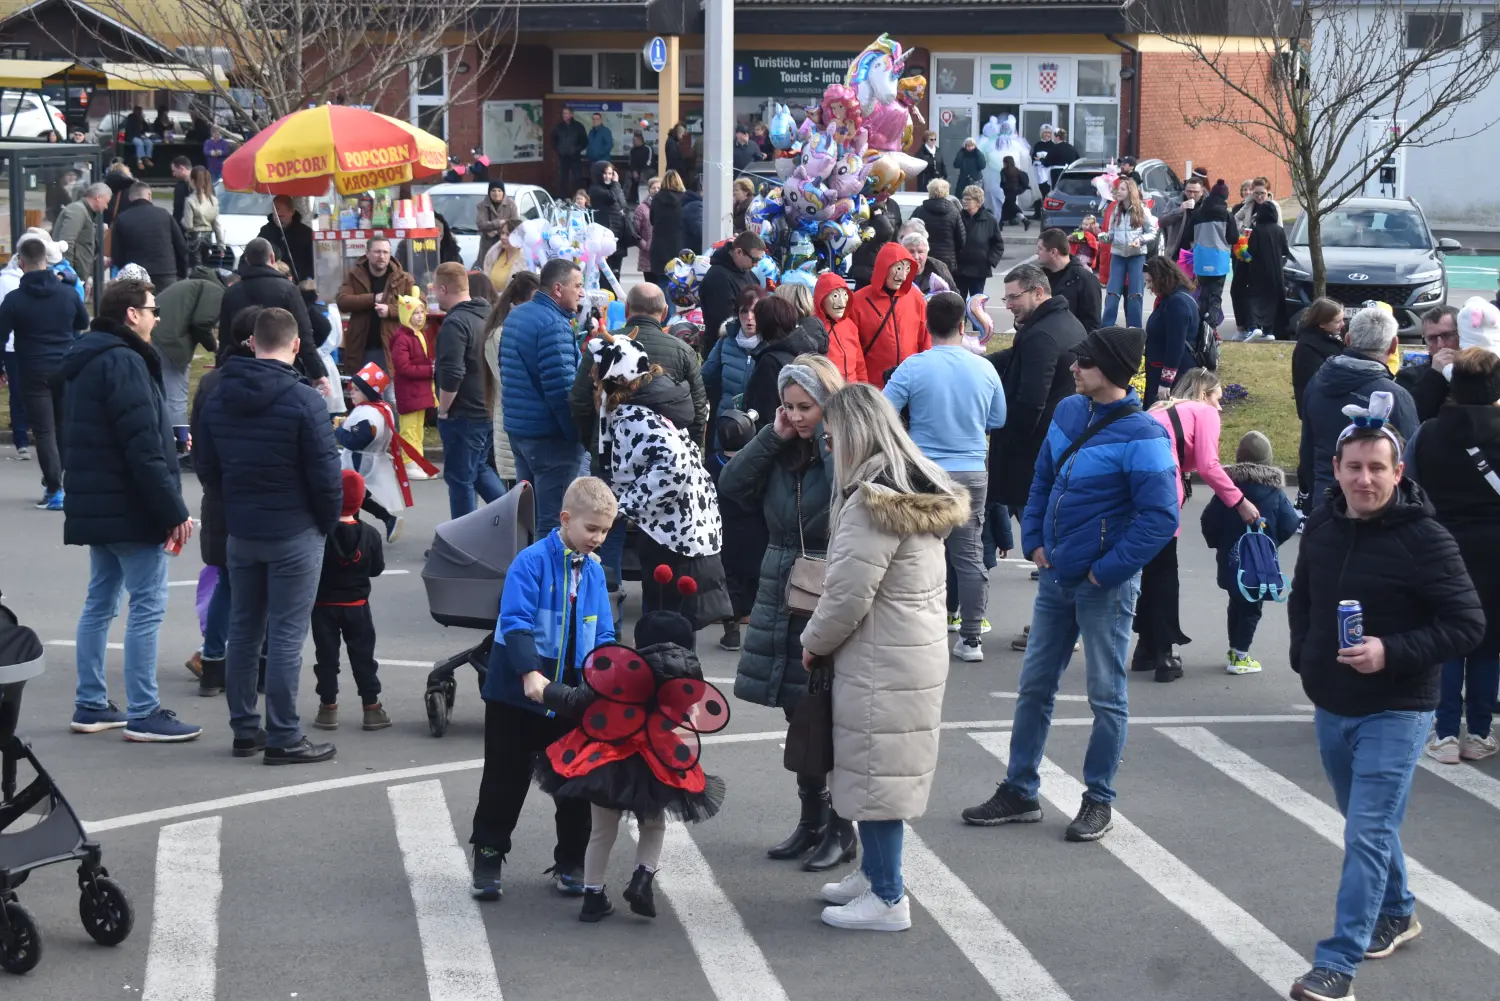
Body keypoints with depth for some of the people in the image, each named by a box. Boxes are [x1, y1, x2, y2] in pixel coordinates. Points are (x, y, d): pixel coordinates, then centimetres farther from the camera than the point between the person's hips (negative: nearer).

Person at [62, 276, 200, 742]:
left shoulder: (85, 361, 14)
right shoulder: (123, 362, -17)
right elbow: (143, 446, -23)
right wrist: (173, 511, -20)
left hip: (95, 505, 10)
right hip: (132, 509, -10)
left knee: (100, 602, 15)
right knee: (148, 606, -5)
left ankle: (91, 705, 20)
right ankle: (143, 714, -4)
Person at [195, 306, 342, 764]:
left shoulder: (217, 397, 4)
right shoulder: (303, 401, -16)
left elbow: (205, 465, 11)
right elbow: (326, 472, -14)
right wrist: (329, 521, 1)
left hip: (240, 532, 6)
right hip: (295, 533, -6)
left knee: (243, 631, 14)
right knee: (286, 636, -2)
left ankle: (244, 729, 20)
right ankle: (284, 738, 1)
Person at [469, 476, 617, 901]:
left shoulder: (594, 571, 5)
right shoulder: (532, 562, -14)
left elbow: (602, 635, 7)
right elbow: (516, 622, -22)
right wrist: (530, 674, -34)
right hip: (516, 692, -5)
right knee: (505, 779, 6)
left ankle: (570, 863, 22)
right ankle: (488, 856, 17)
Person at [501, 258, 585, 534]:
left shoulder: (516, 315, 12)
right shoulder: (554, 324, -19)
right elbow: (562, 386, -24)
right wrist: (578, 432, -17)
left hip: (517, 426, 10)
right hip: (550, 433, -10)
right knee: (552, 520, -5)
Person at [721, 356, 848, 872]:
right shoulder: (781, 452, 8)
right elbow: (732, 486, 0)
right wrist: (772, 436, -5)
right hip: (783, 603, 7)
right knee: (799, 716, 15)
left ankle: (840, 829, 12)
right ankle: (812, 819, 28)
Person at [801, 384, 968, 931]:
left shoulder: (873, 500, -20)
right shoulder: (922, 486, 9)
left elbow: (847, 595, -20)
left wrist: (814, 642, -2)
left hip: (881, 663, -9)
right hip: (918, 649, 9)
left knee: (874, 772, 0)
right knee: (883, 771, 19)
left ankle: (887, 897, 7)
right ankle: (875, 873, 31)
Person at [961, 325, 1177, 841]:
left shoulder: (1142, 436, -17)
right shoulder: (1069, 412, 5)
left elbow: (1160, 517, -20)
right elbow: (1043, 480, 17)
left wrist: (1106, 570, -18)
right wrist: (1035, 542, 7)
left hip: (1105, 585, -7)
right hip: (1056, 576, 7)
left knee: (1106, 695, 5)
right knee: (1034, 686, 13)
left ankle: (1099, 801, 17)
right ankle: (1019, 793, 23)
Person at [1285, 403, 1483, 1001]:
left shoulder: (1425, 540, -17)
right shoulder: (1321, 527, 2)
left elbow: (1467, 624, -16)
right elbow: (1302, 598, 20)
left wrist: (1392, 653, -26)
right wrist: (1303, 655, 4)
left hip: (1394, 713, -6)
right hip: (1331, 708, 6)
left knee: (1368, 835, -10)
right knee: (1366, 824, 21)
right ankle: (1397, 913, 42)